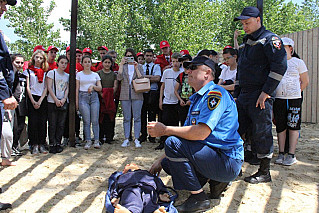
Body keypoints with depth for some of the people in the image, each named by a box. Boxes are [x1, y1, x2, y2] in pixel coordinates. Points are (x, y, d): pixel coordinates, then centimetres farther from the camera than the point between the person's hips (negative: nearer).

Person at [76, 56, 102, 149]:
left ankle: (96, 141, -1)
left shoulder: (95, 75, 15)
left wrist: (93, 86, -9)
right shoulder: (79, 74, 11)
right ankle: (88, 141, 0)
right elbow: (77, 88, 8)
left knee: (95, 120, -5)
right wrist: (76, 101, 1)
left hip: (94, 97, 1)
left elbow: (100, 88, 10)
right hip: (83, 97, -1)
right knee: (86, 121, -5)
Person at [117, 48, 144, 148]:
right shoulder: (123, 66, 11)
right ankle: (126, 139, 8)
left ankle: (136, 139, 3)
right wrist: (121, 64, -7)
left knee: (137, 117, -2)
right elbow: (119, 78, -6)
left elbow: (141, 79, -1)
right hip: (125, 95, 1)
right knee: (126, 118, 3)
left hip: (137, 95, -1)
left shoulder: (139, 66, 10)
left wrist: (136, 68, -8)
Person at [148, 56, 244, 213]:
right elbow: (186, 134, 17)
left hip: (228, 162, -10)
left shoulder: (215, 94, -15)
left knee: (173, 143, -23)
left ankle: (199, 197, -12)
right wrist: (160, 160, 12)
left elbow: (201, 133, -28)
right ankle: (216, 181, 11)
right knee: (167, 162, 10)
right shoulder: (196, 98, 17)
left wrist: (165, 130, -18)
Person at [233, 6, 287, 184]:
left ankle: (264, 173, 11)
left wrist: (266, 92, -19)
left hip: (260, 97, -8)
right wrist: (236, 94, 18)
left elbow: (280, 66, -16)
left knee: (262, 133, -2)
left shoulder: (269, 39, -6)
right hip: (243, 96, 8)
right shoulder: (245, 44, 20)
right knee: (235, 130, 9)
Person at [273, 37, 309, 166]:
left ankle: (291, 155, 2)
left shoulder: (298, 62, 4)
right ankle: (281, 154, 12)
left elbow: (305, 82, 7)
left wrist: (296, 93, 5)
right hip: (278, 98, 3)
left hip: (294, 99, -3)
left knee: (293, 126, -2)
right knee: (280, 126, 5)